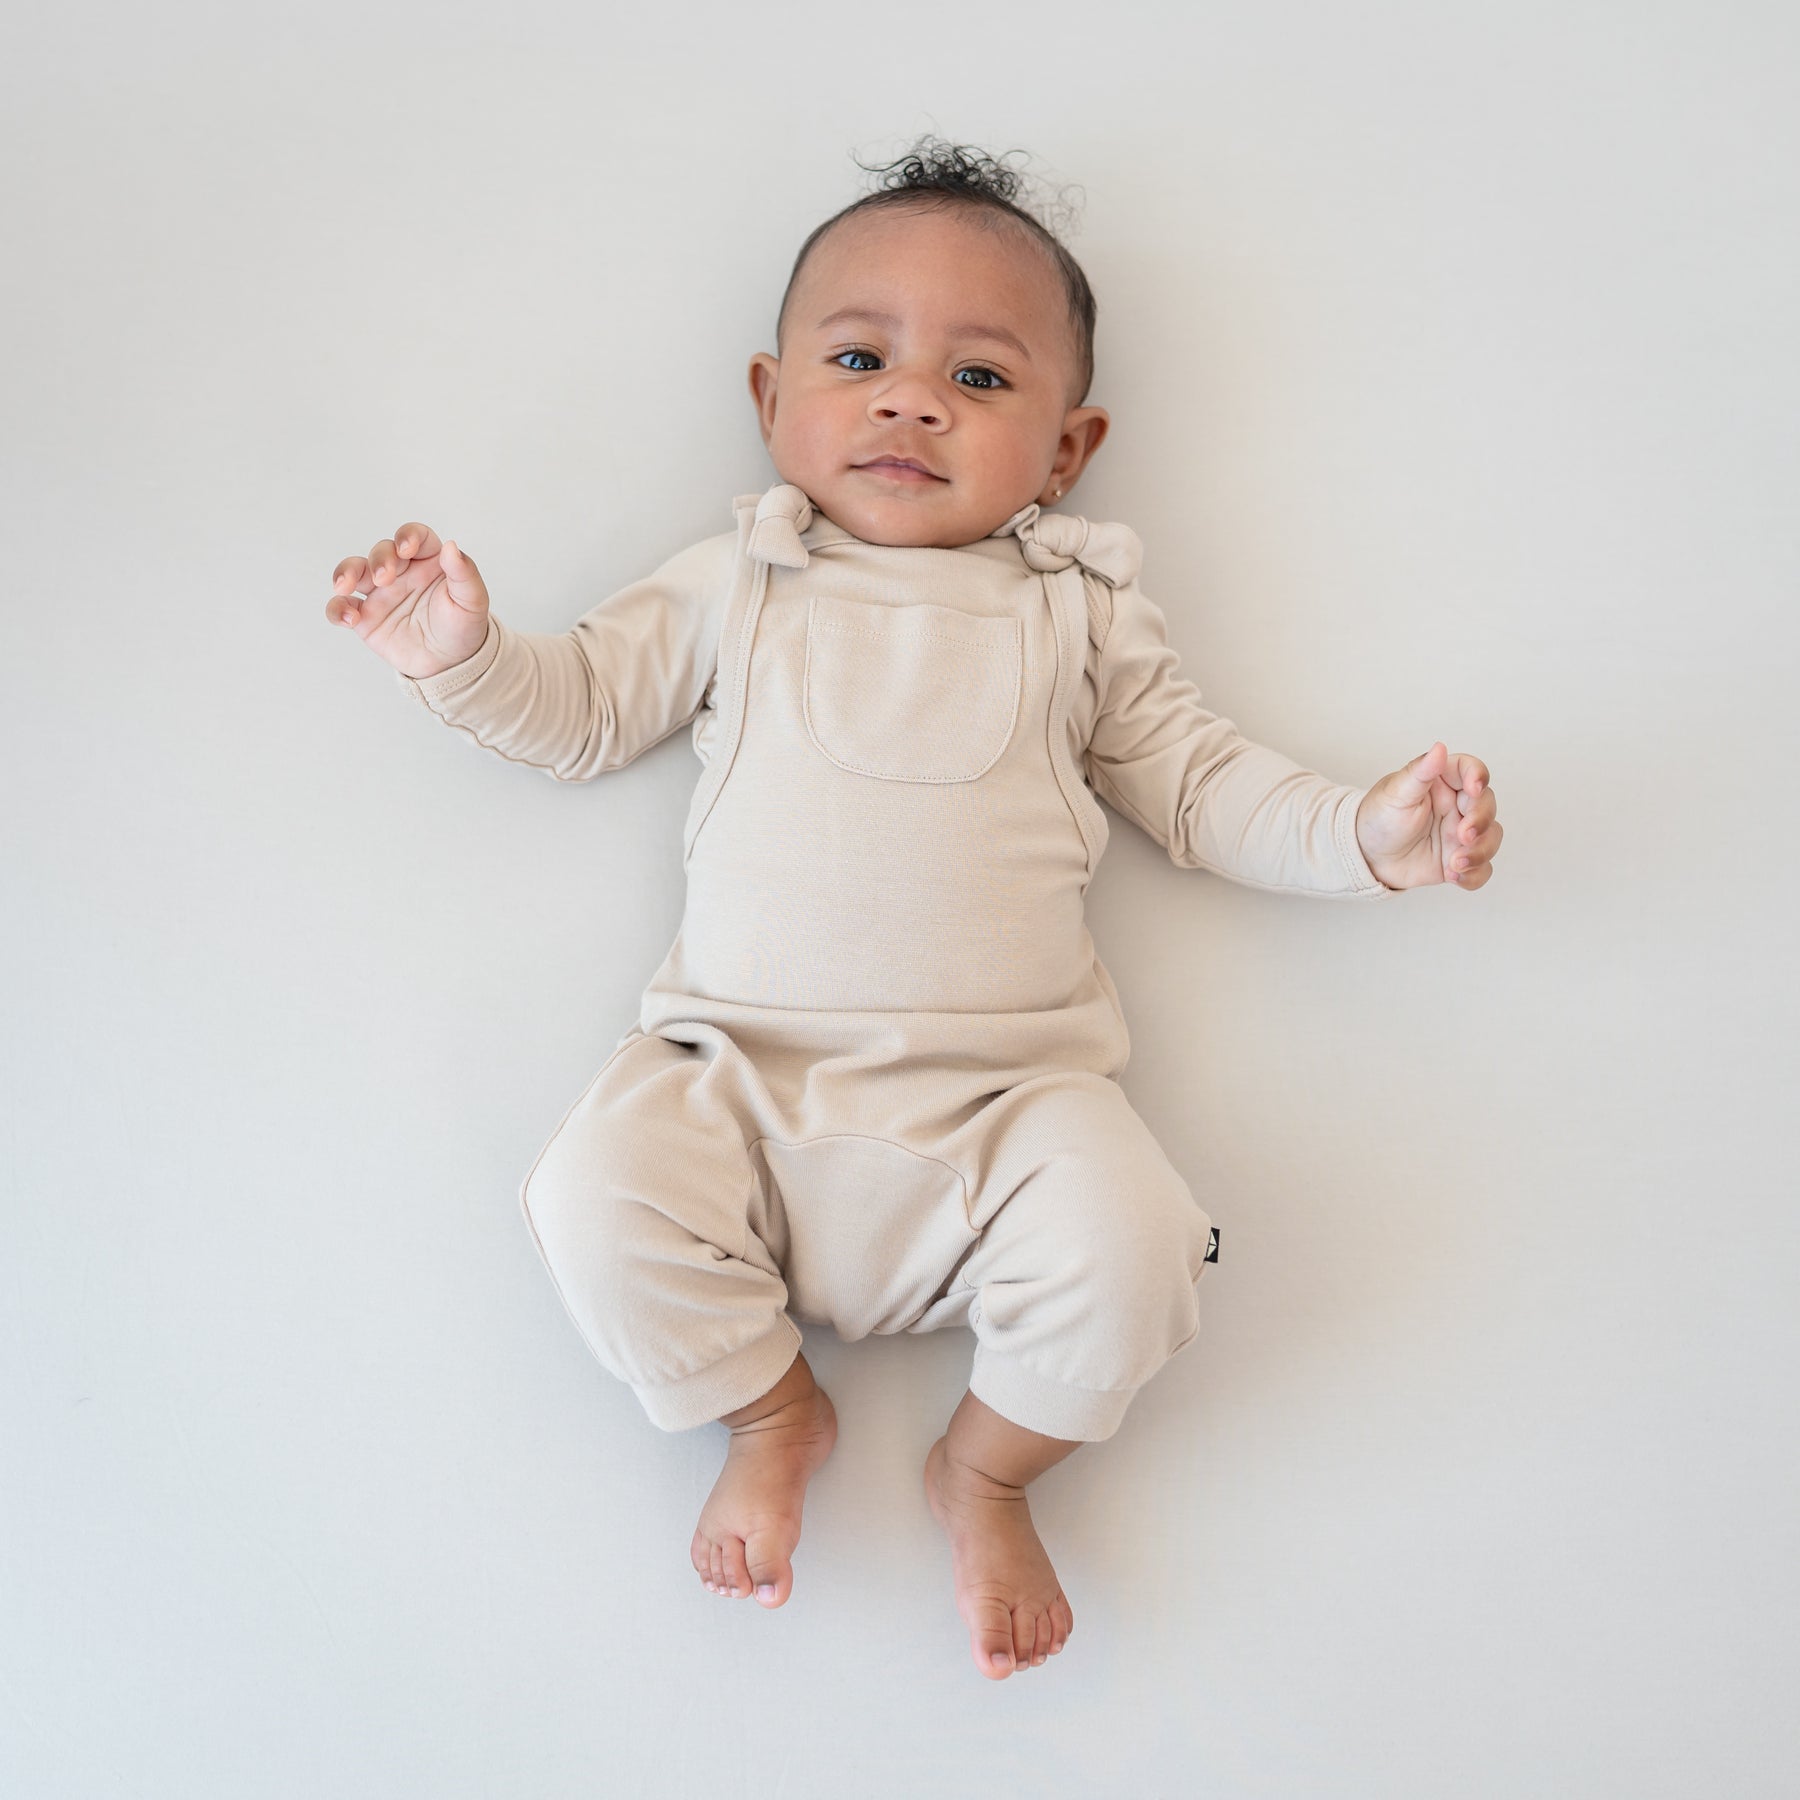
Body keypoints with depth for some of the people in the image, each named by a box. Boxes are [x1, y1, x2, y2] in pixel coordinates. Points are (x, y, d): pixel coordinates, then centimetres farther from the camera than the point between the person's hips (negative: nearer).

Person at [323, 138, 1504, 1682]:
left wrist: (1366, 833, -1)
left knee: (1127, 1250, -25)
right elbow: (582, 706, 16)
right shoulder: (736, 583, 13)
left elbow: (1198, 784, 14)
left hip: (1006, 1090, 0)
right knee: (600, 1197, -24)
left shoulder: (1079, 606, 13)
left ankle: (987, 1471, 8)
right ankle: (771, 1412, 8)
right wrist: (467, 656, -3)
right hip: (742, 1068, 1)